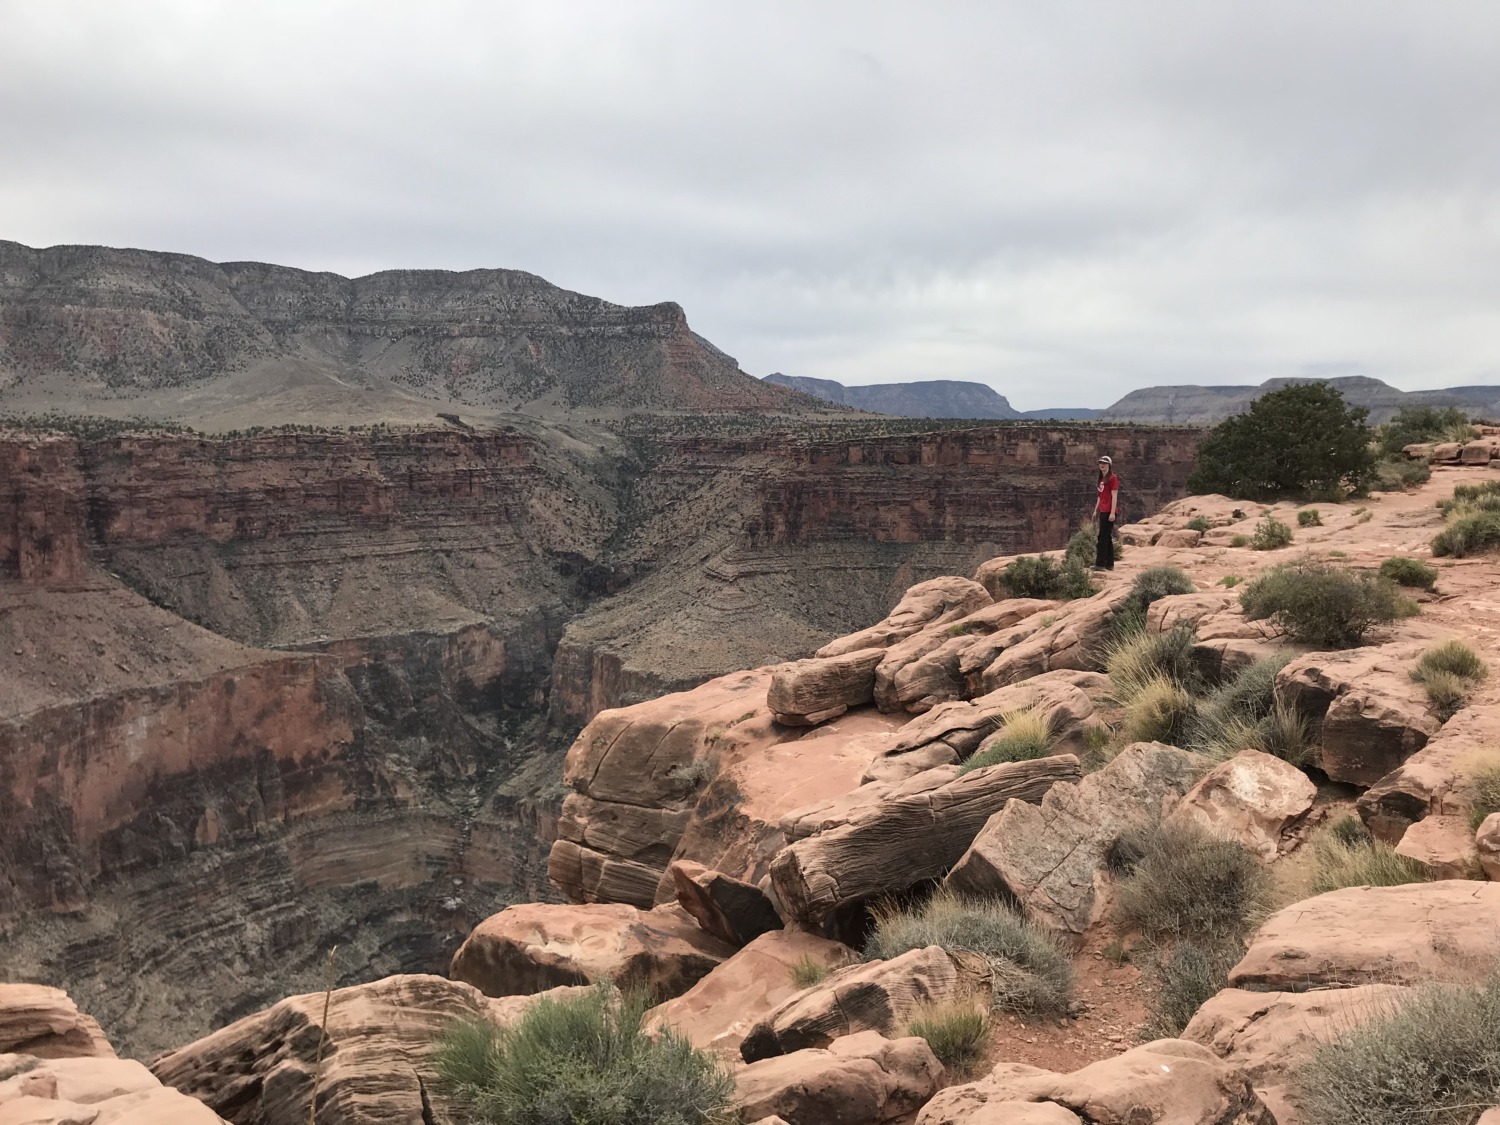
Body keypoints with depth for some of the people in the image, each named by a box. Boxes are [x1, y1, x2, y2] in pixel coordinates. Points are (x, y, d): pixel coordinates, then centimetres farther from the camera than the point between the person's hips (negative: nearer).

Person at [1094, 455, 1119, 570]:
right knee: (1107, 538, 10)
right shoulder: (1102, 479, 17)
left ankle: (1100, 564, -10)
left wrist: (1112, 512, -20)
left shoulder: (1113, 478, -9)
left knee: (1103, 537, -10)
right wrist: (1096, 510, 20)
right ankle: (1109, 564, 14)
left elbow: (1114, 496, -14)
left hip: (1109, 512, -9)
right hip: (1103, 511, 9)